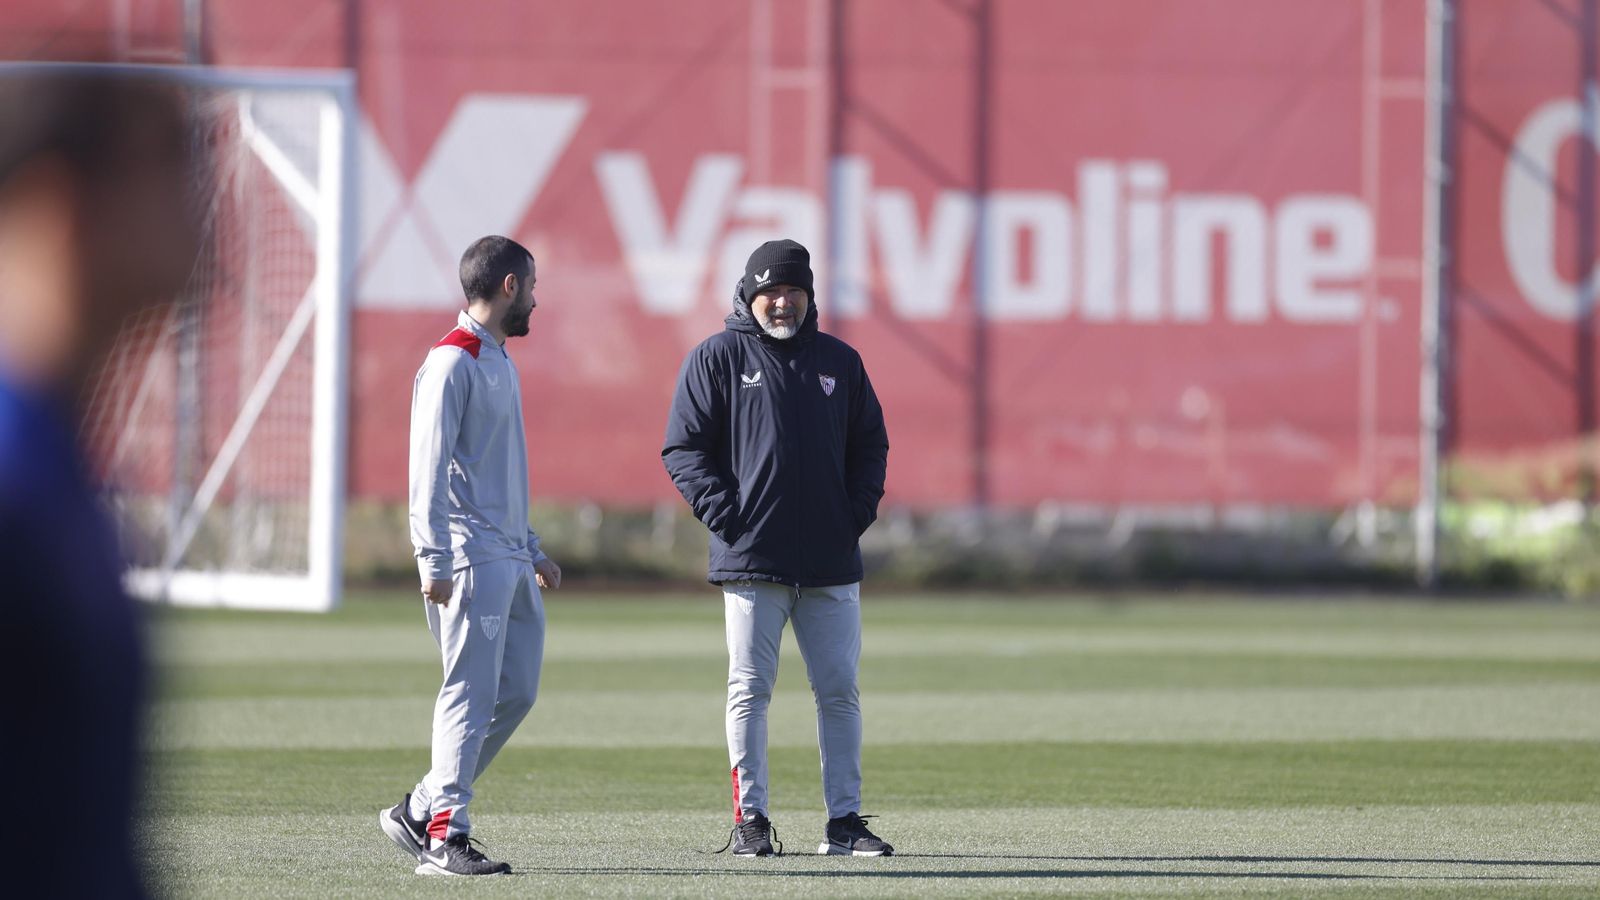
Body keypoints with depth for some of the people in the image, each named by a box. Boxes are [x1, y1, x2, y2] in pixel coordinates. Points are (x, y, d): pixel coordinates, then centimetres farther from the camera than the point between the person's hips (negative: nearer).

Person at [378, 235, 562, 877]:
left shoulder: (498, 361, 21)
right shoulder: (453, 361, -9)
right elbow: (429, 467, -16)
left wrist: (533, 551, 26)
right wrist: (434, 562, -22)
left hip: (511, 560, 10)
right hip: (471, 558, -10)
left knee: (516, 692, 7)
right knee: (471, 695, -11)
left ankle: (422, 811, 14)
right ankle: (444, 836, -10)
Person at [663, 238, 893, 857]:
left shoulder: (839, 361, 13)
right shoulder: (717, 358, 2)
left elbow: (871, 444, 19)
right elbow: (683, 448, 0)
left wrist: (859, 510, 3)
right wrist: (724, 514, -10)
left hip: (832, 564, 3)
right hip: (751, 560, -3)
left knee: (839, 692, 3)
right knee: (750, 690, -2)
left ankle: (844, 822, 8)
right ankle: (750, 819, 3)